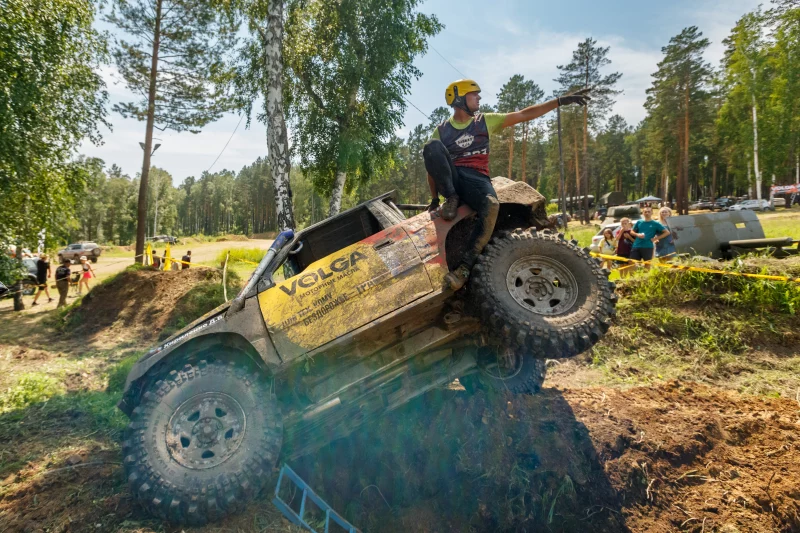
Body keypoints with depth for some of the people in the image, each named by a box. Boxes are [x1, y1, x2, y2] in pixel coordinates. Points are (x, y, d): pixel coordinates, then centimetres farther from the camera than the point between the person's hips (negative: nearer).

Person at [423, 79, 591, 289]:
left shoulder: (485, 121, 13)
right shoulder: (441, 130, 10)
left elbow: (524, 115, 9)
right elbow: (432, 164, 13)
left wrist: (561, 101, 5)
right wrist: (435, 199, 9)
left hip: (476, 179, 0)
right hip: (450, 179, 0)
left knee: (491, 206, -37)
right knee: (432, 146, -26)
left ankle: (465, 267, -35)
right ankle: (452, 199, -22)